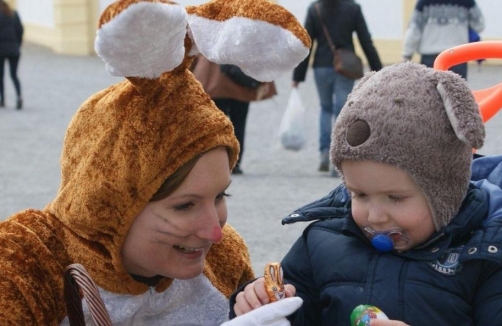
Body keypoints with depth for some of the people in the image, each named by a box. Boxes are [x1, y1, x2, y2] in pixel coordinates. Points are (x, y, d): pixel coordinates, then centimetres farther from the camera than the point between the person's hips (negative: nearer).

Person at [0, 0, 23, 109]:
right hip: (13, 49, 4)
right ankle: (19, 95, -15)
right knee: (14, 75, 7)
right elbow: (20, 30, 5)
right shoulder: (14, 14, 6)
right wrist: (18, 45, 12)